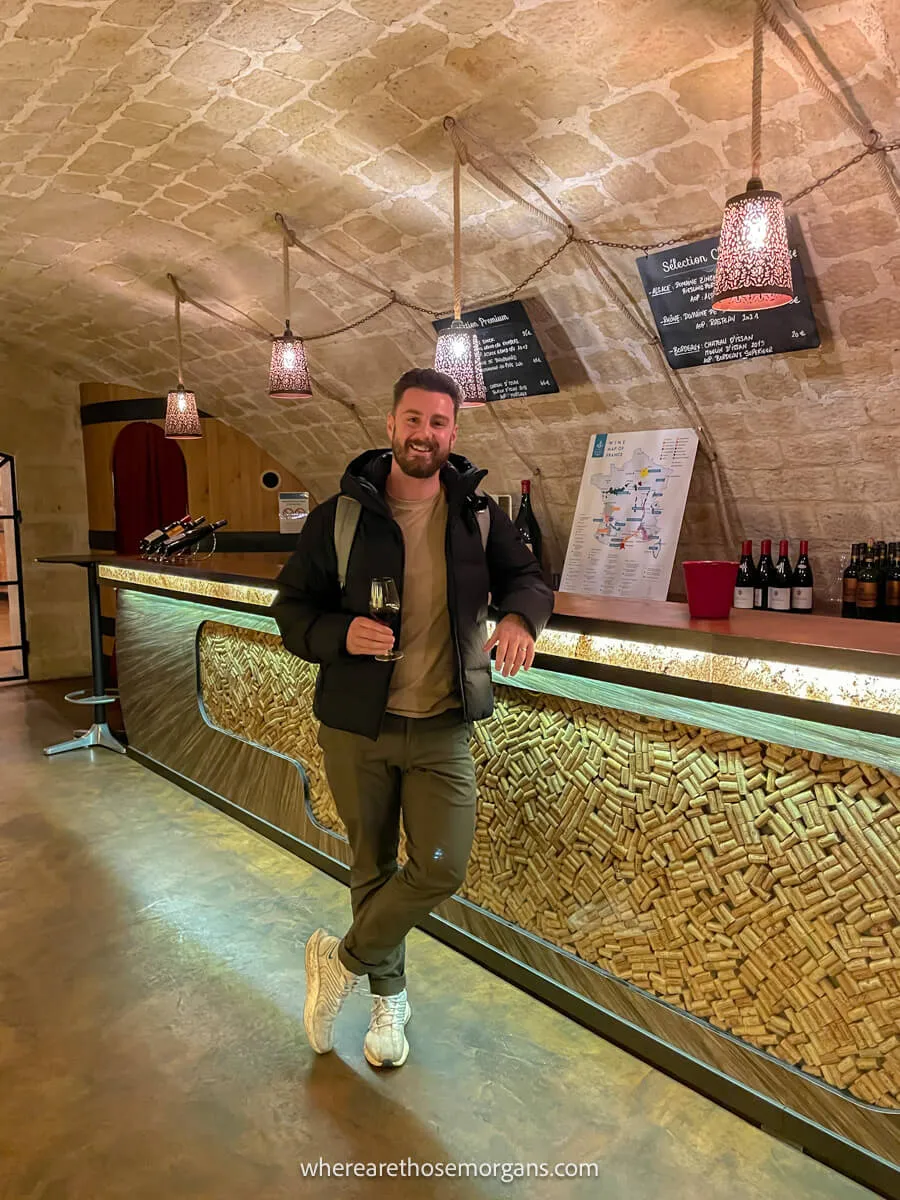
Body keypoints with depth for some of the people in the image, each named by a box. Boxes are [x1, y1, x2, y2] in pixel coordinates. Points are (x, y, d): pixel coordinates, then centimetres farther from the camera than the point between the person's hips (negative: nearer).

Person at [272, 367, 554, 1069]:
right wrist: (340, 634, -21)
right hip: (357, 728, 0)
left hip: (442, 730, 1)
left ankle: (343, 961, 22)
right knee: (373, 867, 13)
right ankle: (388, 996, 38)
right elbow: (293, 608, 1)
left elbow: (527, 577, 9)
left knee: (442, 868, -6)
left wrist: (520, 614, -16)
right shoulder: (342, 516, -4)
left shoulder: (478, 515, 0)